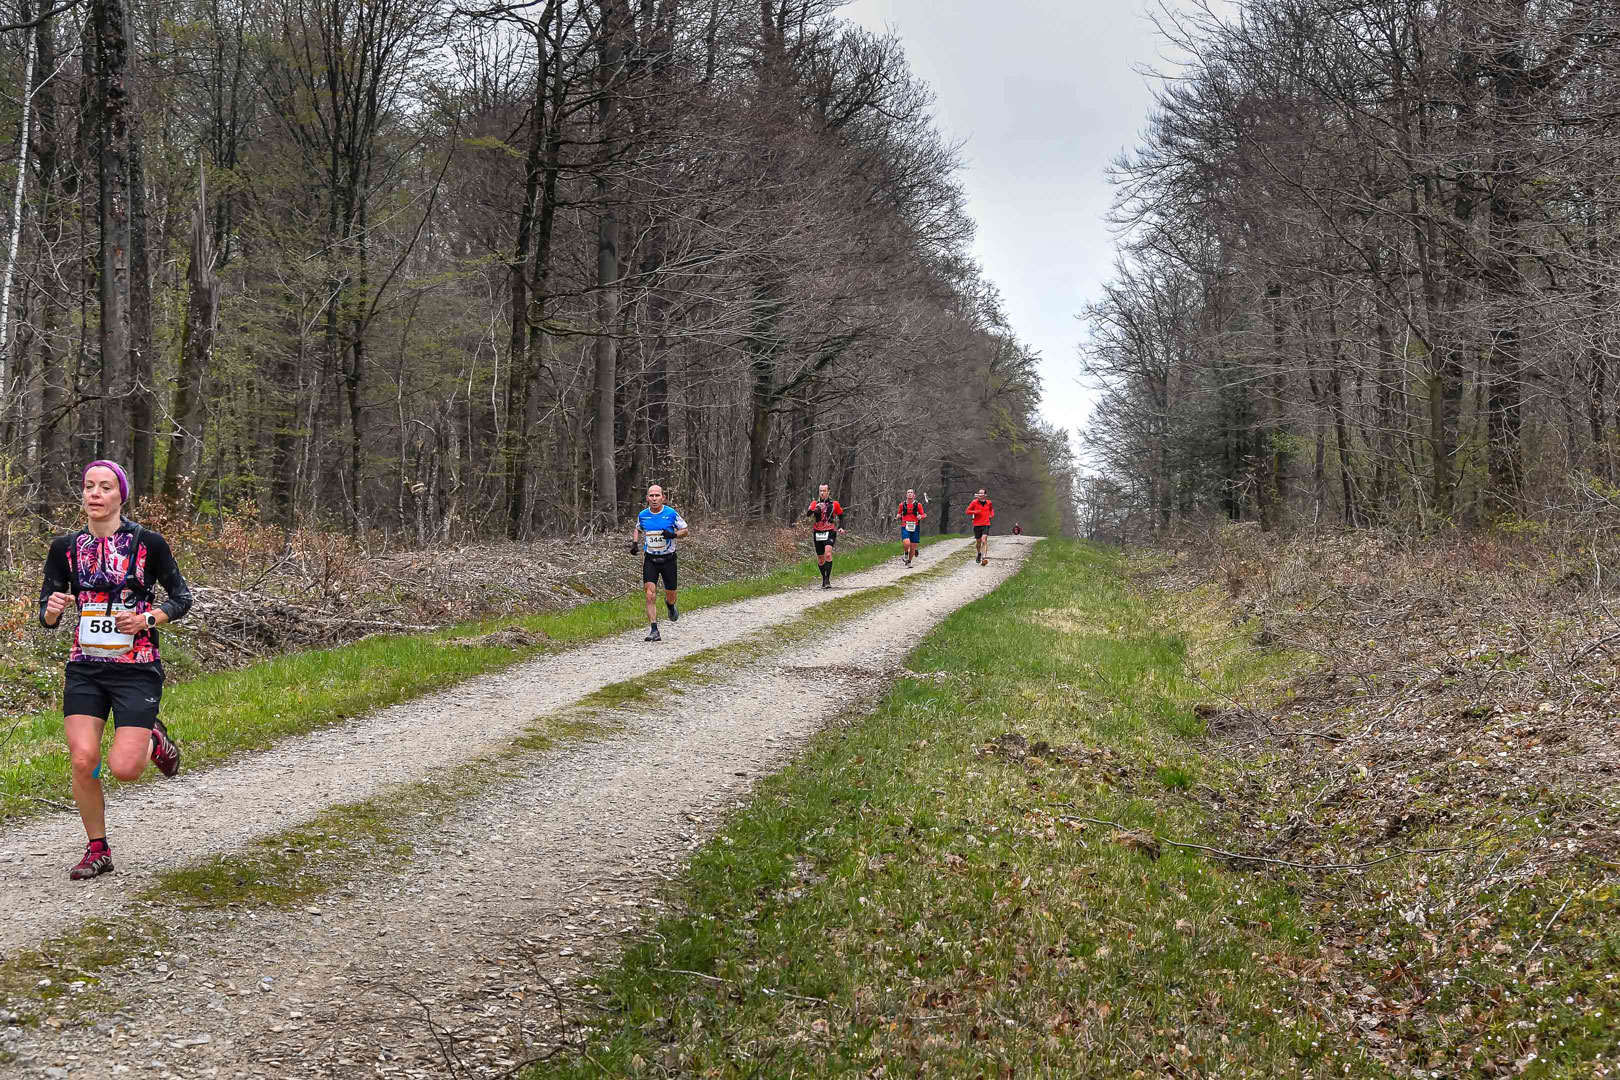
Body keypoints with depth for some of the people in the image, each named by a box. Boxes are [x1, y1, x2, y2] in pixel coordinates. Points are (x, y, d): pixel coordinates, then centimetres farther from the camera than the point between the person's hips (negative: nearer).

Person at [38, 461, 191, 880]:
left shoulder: (148, 543, -4)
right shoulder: (65, 548, 4)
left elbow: (182, 597, 4)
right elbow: (45, 615, 9)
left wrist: (146, 618, -14)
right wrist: (52, 610, -15)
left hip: (137, 669, -3)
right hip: (84, 669, 3)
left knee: (124, 769, -12)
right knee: (83, 760, -10)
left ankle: (153, 741, 24)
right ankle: (97, 850, 11)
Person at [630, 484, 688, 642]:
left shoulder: (671, 513, -8)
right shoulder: (642, 515, -1)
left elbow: (685, 531, 1)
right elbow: (638, 529, 20)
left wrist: (673, 534, -19)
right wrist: (635, 542, 1)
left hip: (668, 558, -1)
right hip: (650, 559, 1)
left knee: (671, 596, 10)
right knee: (650, 595, -13)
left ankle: (670, 605, 48)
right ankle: (653, 630, -12)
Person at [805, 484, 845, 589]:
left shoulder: (834, 504, 3)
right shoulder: (815, 504, 4)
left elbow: (841, 515, 17)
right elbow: (807, 514, -14)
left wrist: (841, 527, 3)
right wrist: (815, 509, -33)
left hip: (830, 532, -2)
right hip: (818, 533, 2)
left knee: (828, 553, -24)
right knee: (820, 559, 8)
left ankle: (827, 579, -25)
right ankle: (824, 579, 27)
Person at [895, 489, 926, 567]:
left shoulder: (918, 505, 0)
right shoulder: (902, 505, 3)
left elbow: (924, 514, 5)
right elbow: (899, 513, 18)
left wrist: (921, 516, -17)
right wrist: (898, 515, -5)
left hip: (915, 527, 1)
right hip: (905, 527, -1)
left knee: (913, 546, 5)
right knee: (906, 543, -23)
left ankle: (909, 561, 28)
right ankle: (905, 553, 10)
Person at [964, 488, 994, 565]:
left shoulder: (988, 503, 7)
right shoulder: (974, 502, 0)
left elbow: (991, 509, 29)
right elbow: (967, 511, 3)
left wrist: (992, 514, 9)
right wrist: (975, 512, -13)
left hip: (986, 524, -1)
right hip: (977, 525, 1)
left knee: (984, 540, -18)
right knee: (978, 541, 10)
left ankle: (983, 558, -24)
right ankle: (979, 554, 39)